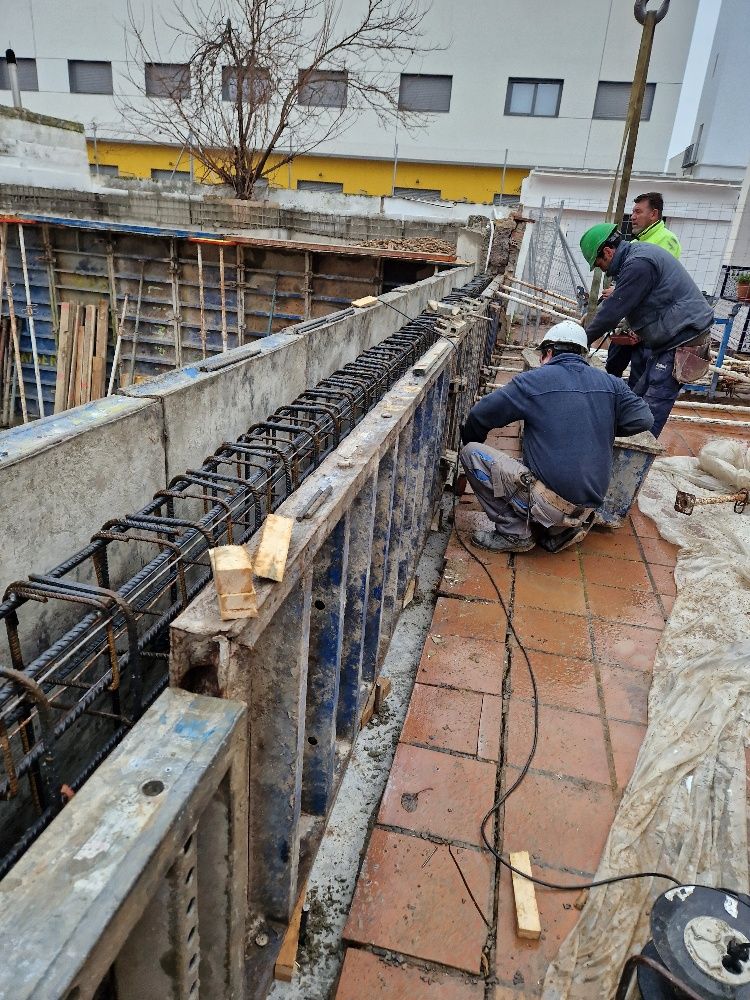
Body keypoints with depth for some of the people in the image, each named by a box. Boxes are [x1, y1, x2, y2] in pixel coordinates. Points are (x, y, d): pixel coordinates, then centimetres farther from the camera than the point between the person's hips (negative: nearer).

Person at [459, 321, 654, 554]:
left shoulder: (534, 380, -6)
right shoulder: (611, 384, 6)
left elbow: (480, 415, -2)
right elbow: (644, 419, 6)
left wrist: (469, 442, 19)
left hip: (549, 503, -7)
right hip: (589, 506, 7)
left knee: (472, 453, -2)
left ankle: (515, 534, 0)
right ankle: (560, 532, 14)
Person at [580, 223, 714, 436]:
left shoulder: (638, 264, -20)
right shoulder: (636, 253, 14)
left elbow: (612, 311, -17)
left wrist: (582, 340, -7)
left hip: (683, 340, -11)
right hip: (666, 339, 11)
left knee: (653, 407, -11)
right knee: (638, 397, 12)